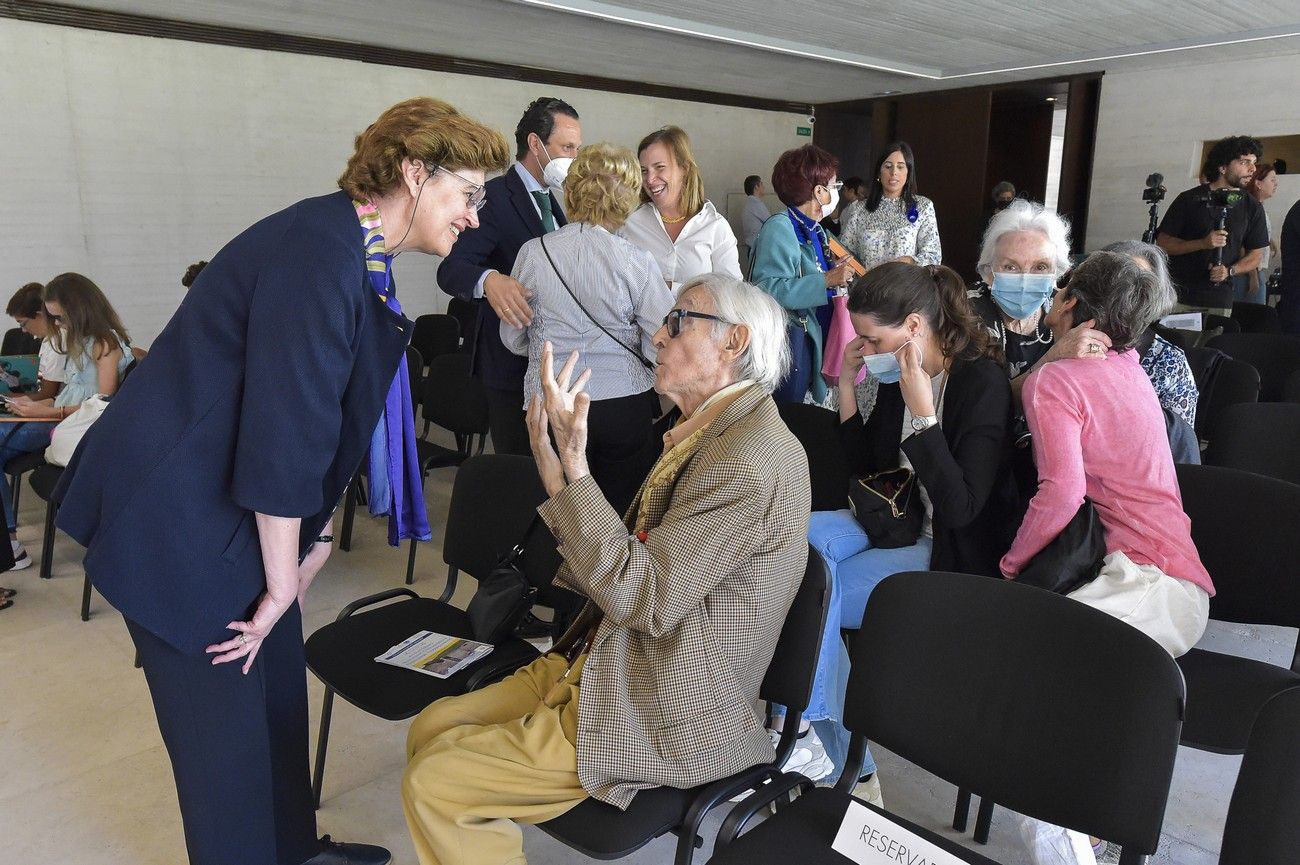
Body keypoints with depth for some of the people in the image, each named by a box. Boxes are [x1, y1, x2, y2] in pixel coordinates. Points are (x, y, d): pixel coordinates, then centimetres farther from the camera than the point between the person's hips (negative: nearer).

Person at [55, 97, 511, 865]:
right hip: (175, 518, -9)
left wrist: (318, 533, 11)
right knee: (224, 723, 6)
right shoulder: (320, 251, -24)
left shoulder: (360, 255, 6)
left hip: (234, 508, 9)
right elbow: (283, 433, -25)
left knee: (280, 690, 20)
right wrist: (283, 582, -15)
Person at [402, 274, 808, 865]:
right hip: (611, 670, 9)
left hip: (662, 721, -9)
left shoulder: (752, 459, -22)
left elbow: (642, 598, -25)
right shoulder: (709, 434, 9)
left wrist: (573, 465, -26)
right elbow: (627, 569, 7)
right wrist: (554, 467, -3)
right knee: (432, 728, 9)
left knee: (433, 783, -7)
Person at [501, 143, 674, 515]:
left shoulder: (534, 252, -5)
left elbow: (513, 339, 4)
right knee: (624, 510, 12)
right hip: (624, 403, -1)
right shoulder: (638, 261, -10)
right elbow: (661, 345, -6)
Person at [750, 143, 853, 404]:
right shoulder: (779, 228, -14)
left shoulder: (814, 230, 13)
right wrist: (826, 280, -26)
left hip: (812, 339, 9)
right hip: (786, 340, -9)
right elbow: (768, 289, -27)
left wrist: (838, 272, 8)